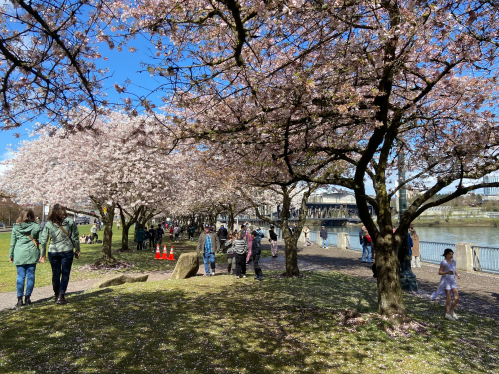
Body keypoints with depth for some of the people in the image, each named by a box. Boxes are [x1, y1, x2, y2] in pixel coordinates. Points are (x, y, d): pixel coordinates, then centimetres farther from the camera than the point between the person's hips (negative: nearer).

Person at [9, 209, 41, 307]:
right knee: (30, 276, 6)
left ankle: (20, 299, 5)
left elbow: (12, 243, 7)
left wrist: (11, 255, 15)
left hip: (19, 255, 1)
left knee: (20, 276, 5)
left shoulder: (15, 227, 4)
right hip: (32, 254, -1)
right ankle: (27, 298, 11)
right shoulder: (36, 226, 0)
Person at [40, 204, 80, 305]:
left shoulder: (48, 224, -2)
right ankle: (61, 296, -3)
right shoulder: (70, 222, -5)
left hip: (53, 252, 2)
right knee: (65, 274, 4)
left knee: (56, 274, 14)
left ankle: (57, 296, 25)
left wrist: (43, 254, 11)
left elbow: (43, 240, 1)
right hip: (67, 251, -2)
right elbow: (75, 238, -2)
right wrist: (77, 251, 8)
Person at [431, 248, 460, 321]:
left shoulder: (453, 261, 9)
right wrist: (447, 272, -28)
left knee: (457, 298, 2)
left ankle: (452, 310, 25)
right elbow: (439, 272, -12)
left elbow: (454, 270, 21)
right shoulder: (444, 262, -11)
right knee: (448, 298, -1)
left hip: (453, 281, 6)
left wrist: (457, 274, 0)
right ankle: (448, 313, 13)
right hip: (446, 281, -6)